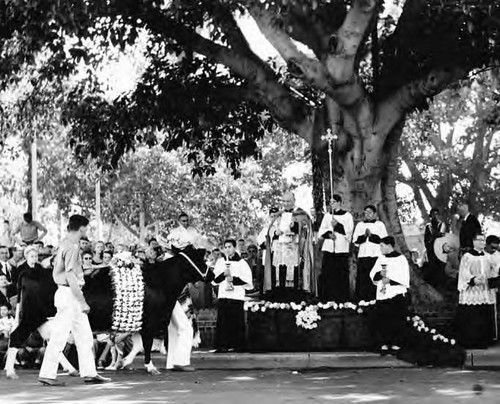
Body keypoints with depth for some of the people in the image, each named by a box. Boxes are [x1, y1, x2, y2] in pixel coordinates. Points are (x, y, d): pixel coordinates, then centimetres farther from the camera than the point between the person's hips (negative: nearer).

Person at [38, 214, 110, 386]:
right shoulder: (72, 246, -15)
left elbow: (55, 272, 19)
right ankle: (47, 374, 1)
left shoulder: (64, 243, 14)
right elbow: (70, 277, -22)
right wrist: (82, 301, -21)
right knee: (60, 336, -5)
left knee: (85, 336, 11)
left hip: (64, 292, 10)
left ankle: (89, 372, 14)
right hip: (70, 294, -10)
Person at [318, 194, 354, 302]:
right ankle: (326, 298, 1)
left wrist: (337, 225, -16)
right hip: (328, 248, 3)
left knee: (341, 274, -5)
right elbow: (321, 230, 10)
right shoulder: (327, 215, 17)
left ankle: (342, 298, -1)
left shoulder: (347, 215, 7)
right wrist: (328, 233, -10)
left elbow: (349, 230, -4)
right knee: (327, 273, -2)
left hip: (342, 248, -3)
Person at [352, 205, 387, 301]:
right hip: (363, 255, 2)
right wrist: (364, 235, -8)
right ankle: (362, 300, -3)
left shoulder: (380, 224, 12)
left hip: (376, 255, -2)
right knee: (362, 280, -5)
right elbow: (355, 241, 9)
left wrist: (371, 235, -10)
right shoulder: (360, 225, 18)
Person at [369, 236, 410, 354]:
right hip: (382, 295, 4)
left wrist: (390, 280, -16)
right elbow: (372, 274, 10)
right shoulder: (381, 259, 13)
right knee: (378, 320, -3)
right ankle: (383, 343, 8)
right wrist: (380, 274, -10)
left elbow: (404, 279, -8)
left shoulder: (401, 259, -4)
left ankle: (396, 344, 9)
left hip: (397, 295, -4)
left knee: (396, 321, -3)